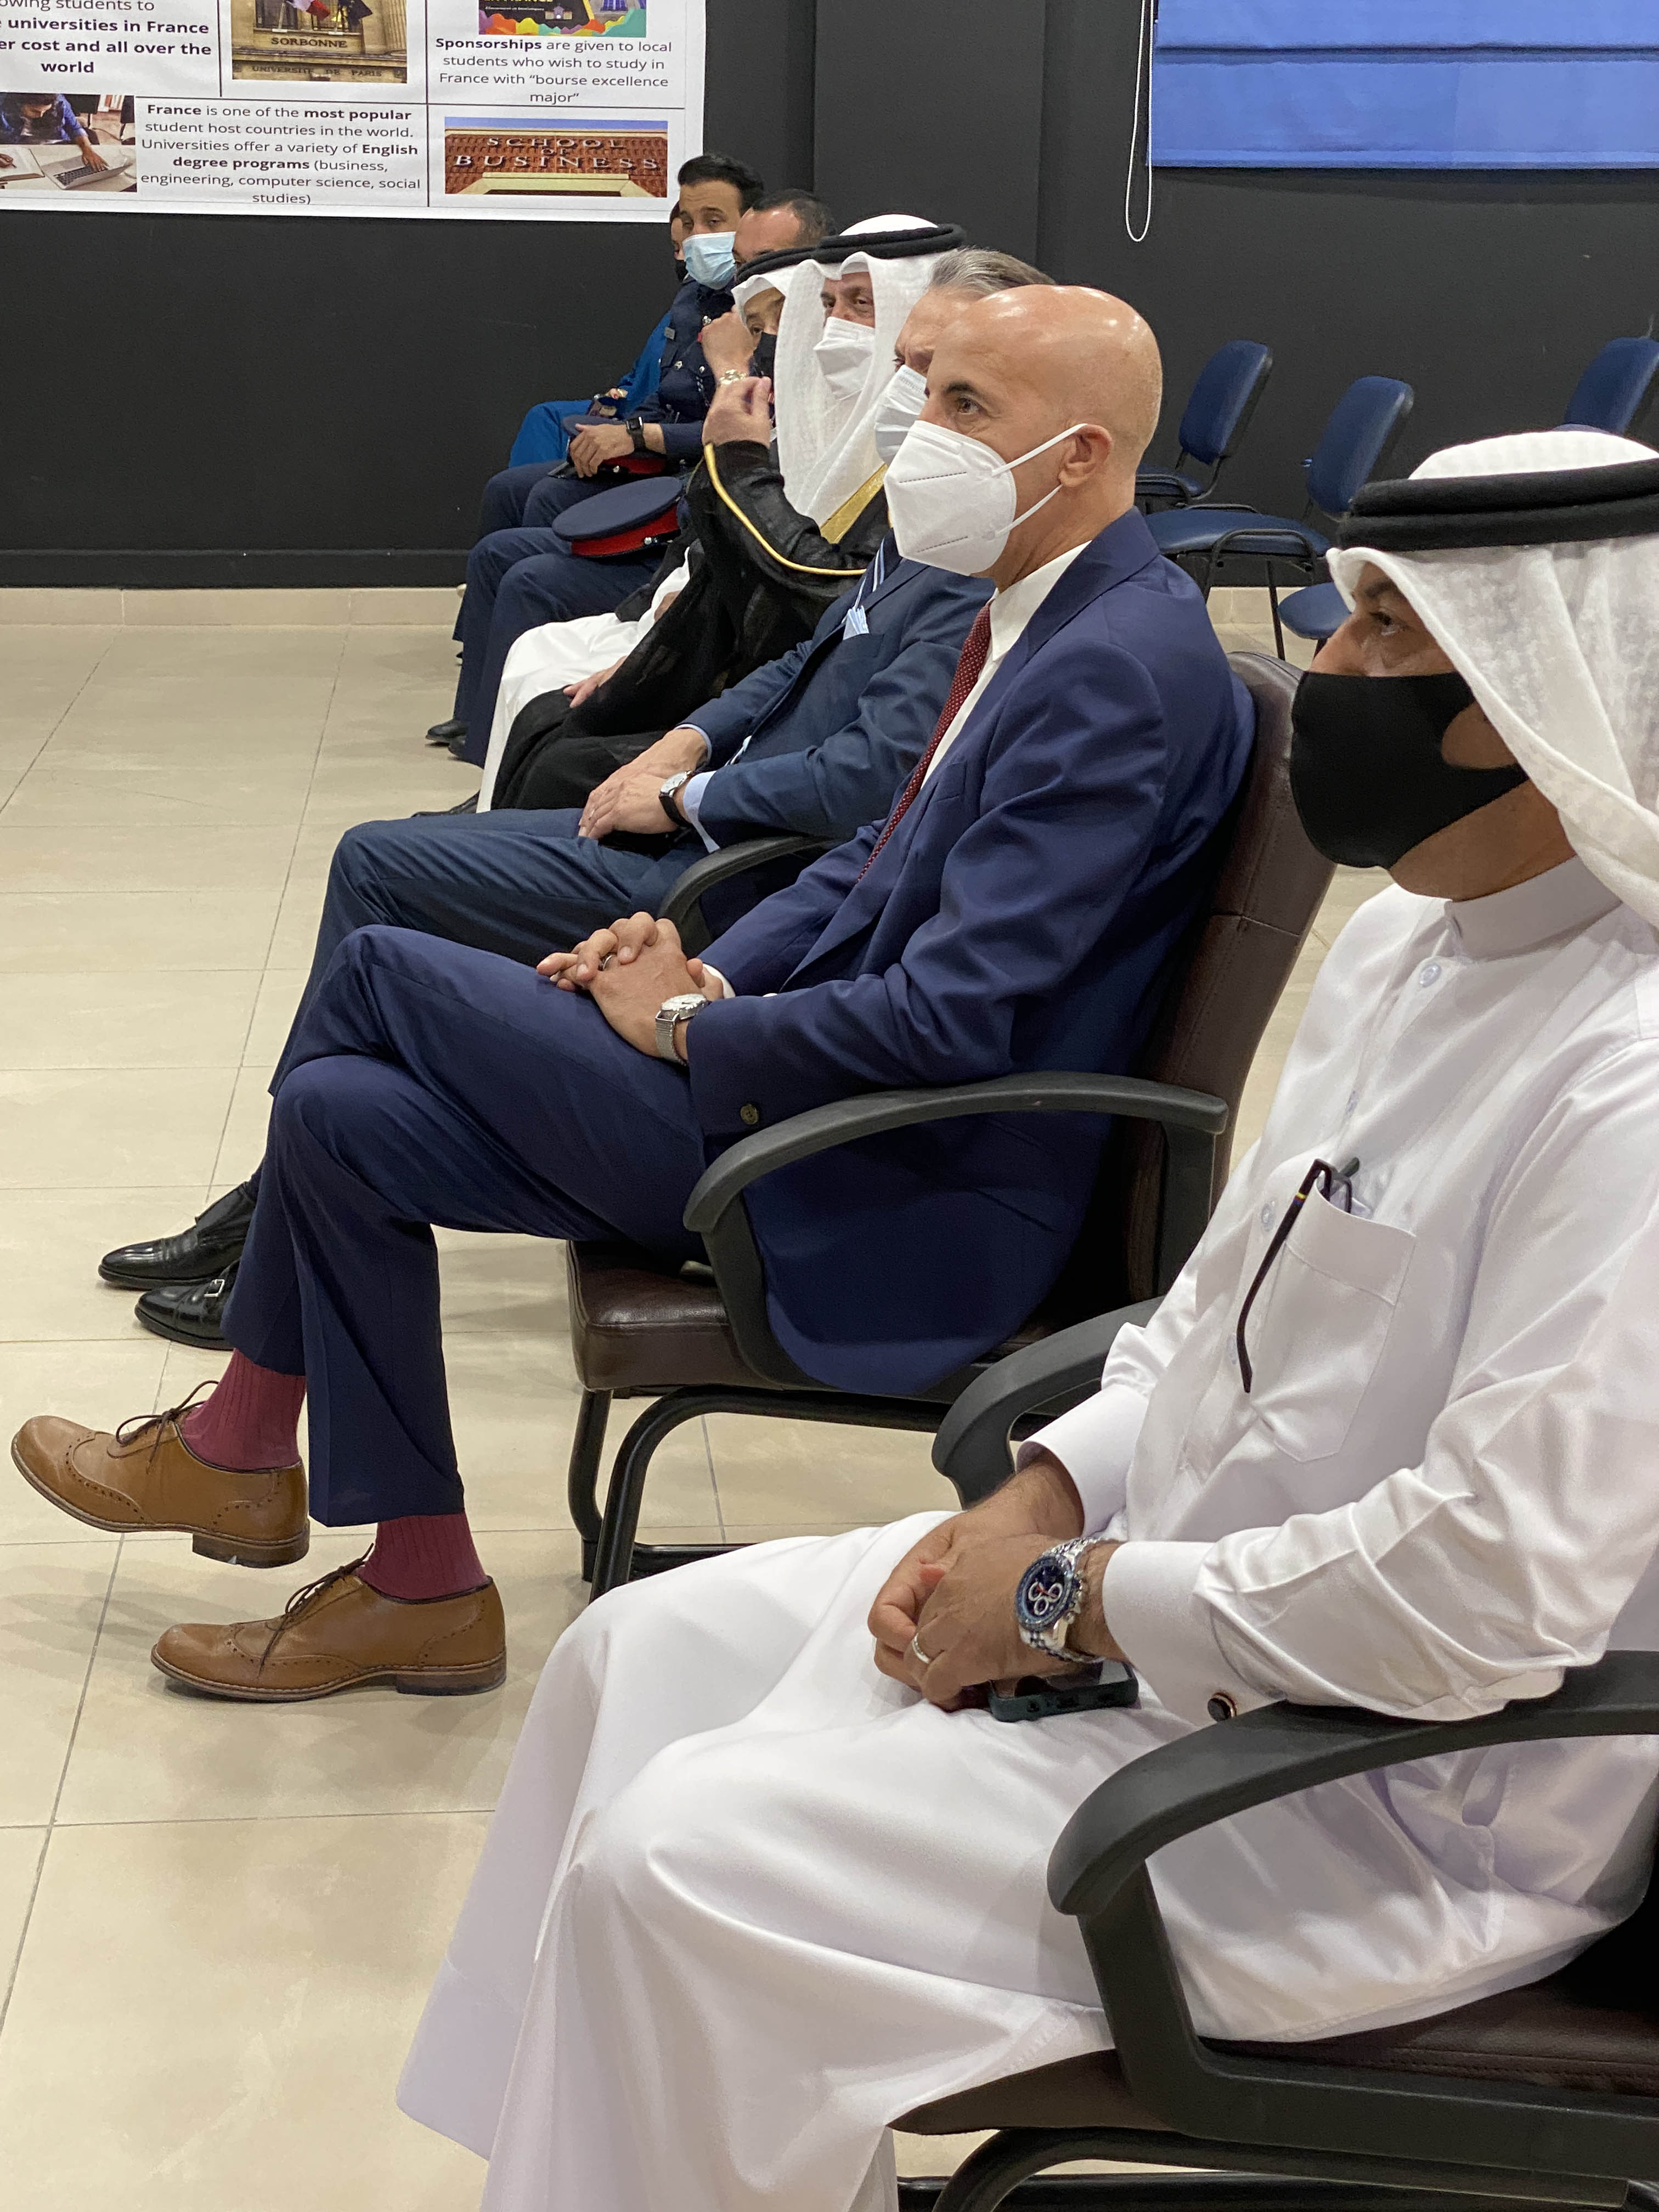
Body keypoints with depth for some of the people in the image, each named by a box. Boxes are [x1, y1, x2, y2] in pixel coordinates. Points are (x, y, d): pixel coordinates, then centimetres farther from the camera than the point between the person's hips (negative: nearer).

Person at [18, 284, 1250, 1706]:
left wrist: (688, 1026, -11)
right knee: (348, 1110, 1)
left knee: (383, 974, -10)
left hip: (912, 1213, -10)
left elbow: (947, 1018, -25)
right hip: (851, 1098, 10)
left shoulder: (1123, 669, -20)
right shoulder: (1041, 618, 11)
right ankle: (420, 1588, 11)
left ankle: (237, 1444, 12)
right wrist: (707, 976, 2)